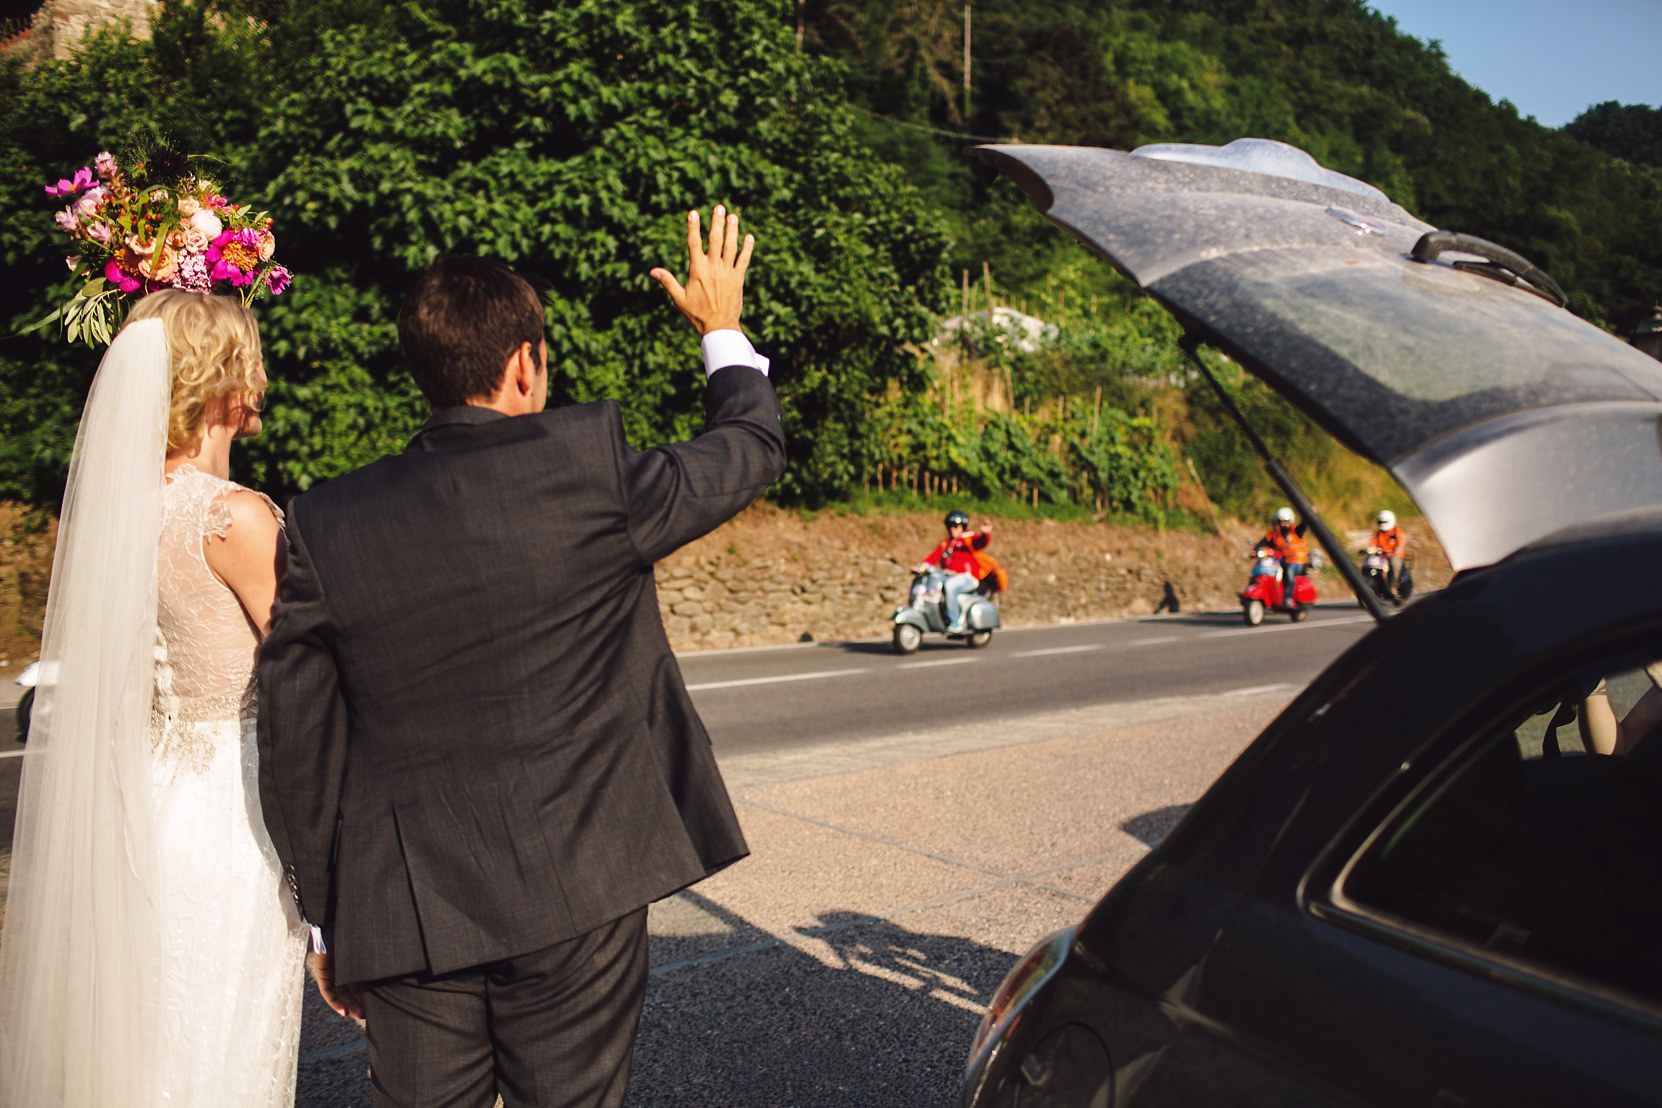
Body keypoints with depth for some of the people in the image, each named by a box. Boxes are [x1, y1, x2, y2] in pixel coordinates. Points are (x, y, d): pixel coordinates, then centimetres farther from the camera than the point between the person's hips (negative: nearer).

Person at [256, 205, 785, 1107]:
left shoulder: (324, 526, -2)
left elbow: (296, 755, 3)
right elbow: (753, 448, 7)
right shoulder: (587, 466, -11)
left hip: (406, 914, 2)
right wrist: (722, 330, 25)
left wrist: (328, 920, 15)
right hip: (577, 899, -2)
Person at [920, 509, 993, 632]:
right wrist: (924, 565, -11)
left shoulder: (969, 540, 1)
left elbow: (981, 541, -20)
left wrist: (985, 533, -44)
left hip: (967, 577, -7)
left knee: (950, 586, -37)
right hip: (948, 576, 7)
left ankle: (955, 622, -31)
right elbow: (935, 555, 9)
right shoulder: (945, 543, 21)